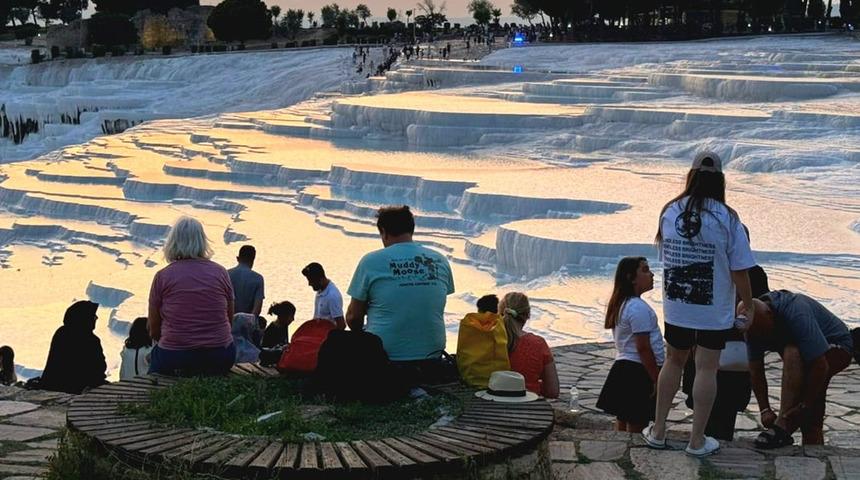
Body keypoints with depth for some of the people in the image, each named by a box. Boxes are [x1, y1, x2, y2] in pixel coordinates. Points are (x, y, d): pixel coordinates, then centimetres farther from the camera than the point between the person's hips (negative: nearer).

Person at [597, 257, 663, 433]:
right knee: (636, 427, -5)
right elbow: (643, 348, -20)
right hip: (638, 372, -10)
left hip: (622, 367, 10)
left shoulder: (622, 304, 13)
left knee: (622, 427, 13)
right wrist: (656, 379, -15)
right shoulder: (638, 308, -18)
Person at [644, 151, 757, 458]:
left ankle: (658, 432, 24)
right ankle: (697, 441, 10)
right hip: (715, 312, -3)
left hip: (676, 308, 4)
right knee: (707, 369, 4)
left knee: (674, 361, 18)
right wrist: (749, 306, 1)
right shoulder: (727, 219, -13)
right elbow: (739, 271, -12)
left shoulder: (670, 212, -2)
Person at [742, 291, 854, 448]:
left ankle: (782, 426, -35)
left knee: (792, 352, -34)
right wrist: (765, 410, -19)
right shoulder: (754, 324, -15)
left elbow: (820, 367, -35)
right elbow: (755, 371, -10)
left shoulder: (796, 313, -36)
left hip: (835, 348, -8)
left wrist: (804, 406, -30)